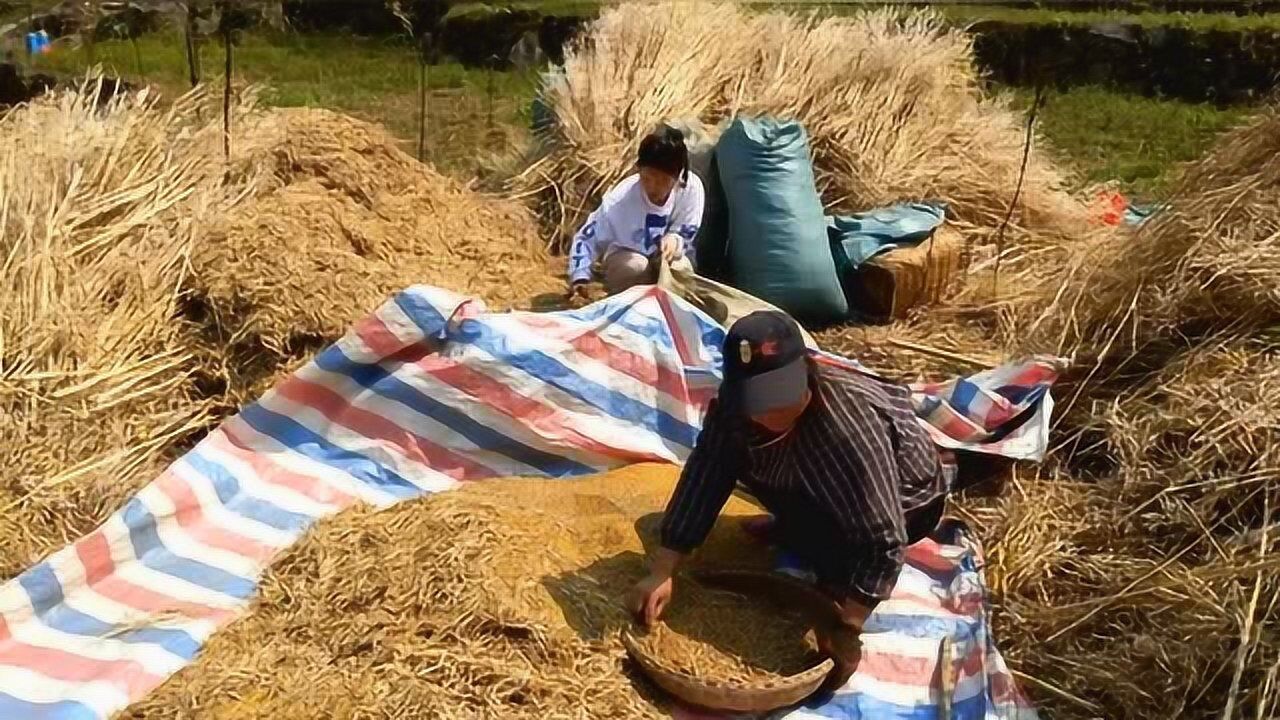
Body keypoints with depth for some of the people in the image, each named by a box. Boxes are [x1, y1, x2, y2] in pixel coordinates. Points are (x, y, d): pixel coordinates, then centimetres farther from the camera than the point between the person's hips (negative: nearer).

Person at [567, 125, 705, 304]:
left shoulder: (692, 187, -28)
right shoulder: (619, 199, -30)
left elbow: (690, 234, -15)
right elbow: (585, 239, -23)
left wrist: (675, 239, -40)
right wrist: (580, 280, -38)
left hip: (668, 253, 1)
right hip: (626, 256, -1)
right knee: (635, 266, -34)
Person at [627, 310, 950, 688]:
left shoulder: (848, 429, -41)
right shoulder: (733, 405, -22)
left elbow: (884, 539, -38)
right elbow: (702, 480, -20)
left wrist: (846, 630, -36)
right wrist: (661, 573, -27)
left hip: (906, 499, -6)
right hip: (824, 485, 6)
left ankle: (841, 580, 1)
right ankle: (796, 526, 16)